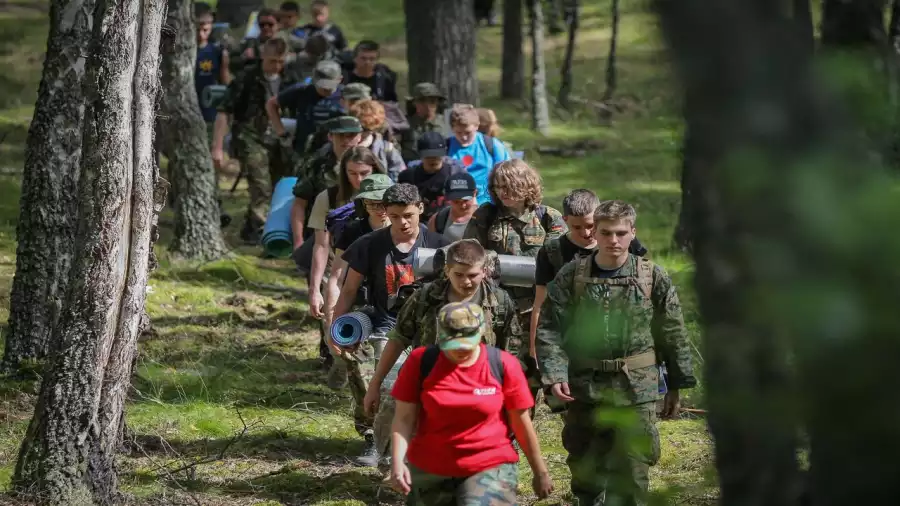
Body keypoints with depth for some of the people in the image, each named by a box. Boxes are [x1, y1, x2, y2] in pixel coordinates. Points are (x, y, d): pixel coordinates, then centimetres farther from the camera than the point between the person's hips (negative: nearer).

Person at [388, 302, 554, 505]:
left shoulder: (503, 365, -7)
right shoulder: (421, 362, -7)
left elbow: (521, 423, 0)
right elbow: (404, 418, -5)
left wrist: (540, 472, 7)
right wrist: (397, 462, -19)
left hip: (491, 468, -2)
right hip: (429, 471, 3)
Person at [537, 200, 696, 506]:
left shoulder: (653, 278, -1)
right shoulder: (570, 277, -1)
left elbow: (673, 335, 5)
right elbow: (549, 330, -2)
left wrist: (675, 387, 6)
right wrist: (554, 375, -15)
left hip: (636, 390, -1)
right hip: (584, 387, 1)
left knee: (632, 472, -2)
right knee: (584, 467, 13)